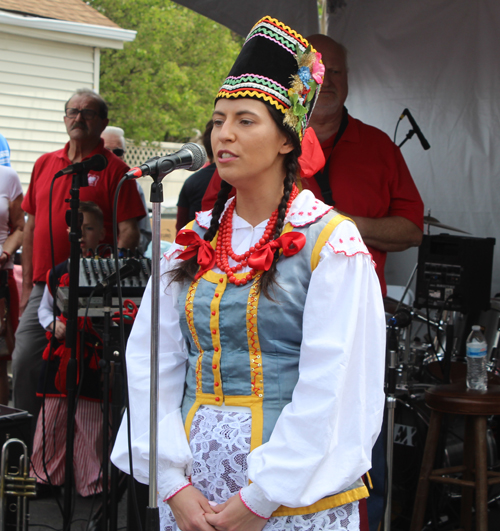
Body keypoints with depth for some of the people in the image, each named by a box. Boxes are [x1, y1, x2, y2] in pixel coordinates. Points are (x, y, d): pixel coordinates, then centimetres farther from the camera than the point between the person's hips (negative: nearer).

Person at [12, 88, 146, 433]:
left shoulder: (114, 169, -1)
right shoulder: (45, 164, 15)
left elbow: (129, 233, -6)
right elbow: (32, 226, 19)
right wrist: (27, 284, 15)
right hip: (44, 288, 5)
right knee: (24, 363, 2)